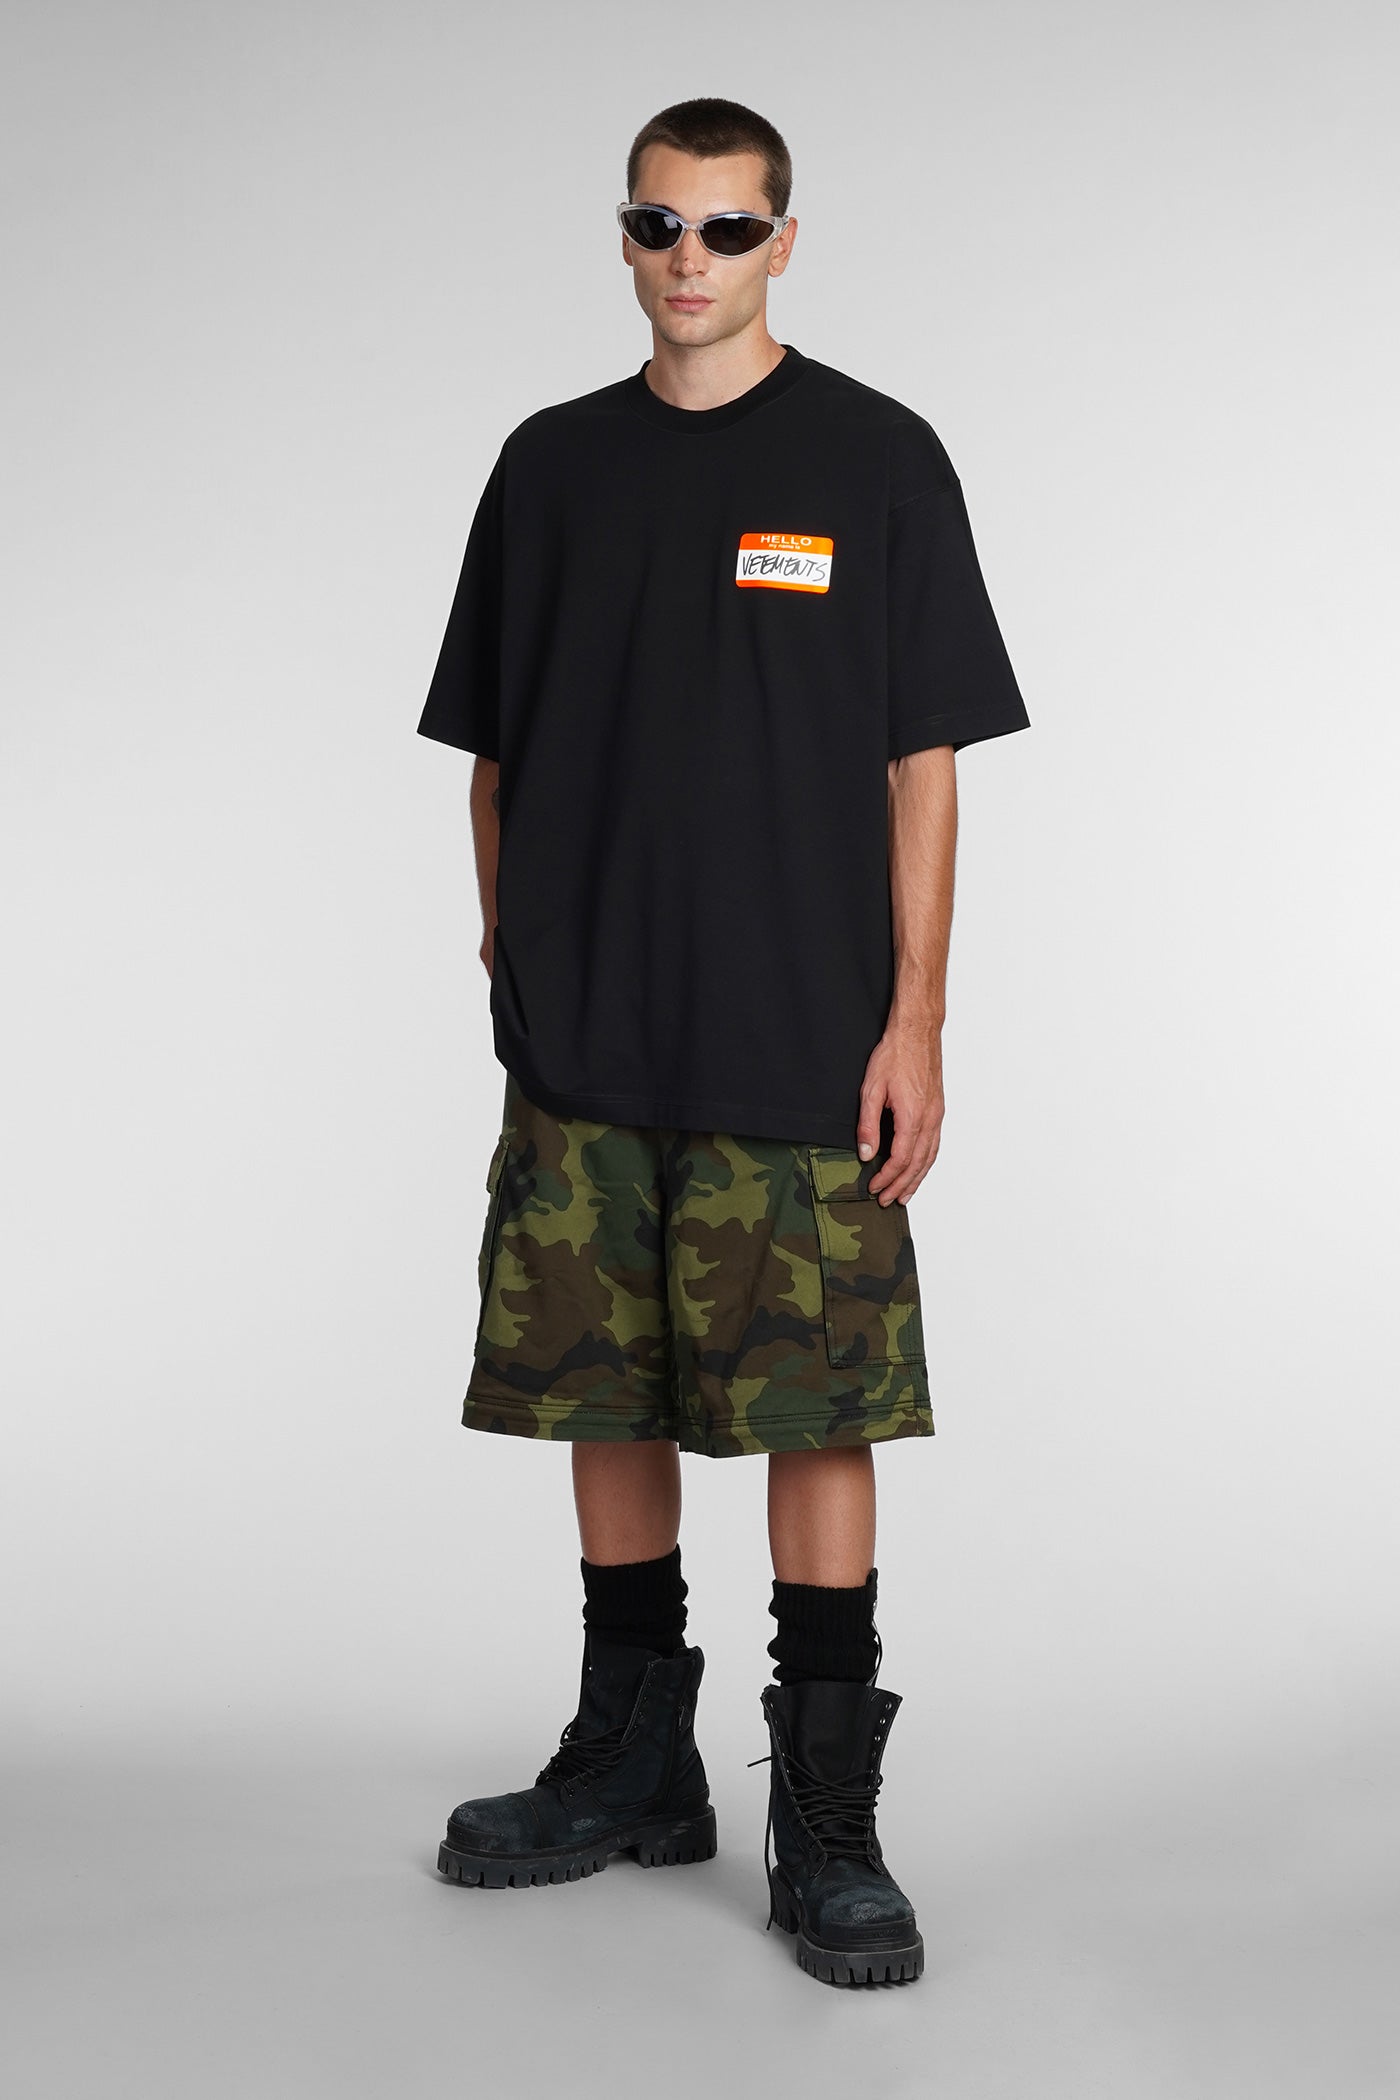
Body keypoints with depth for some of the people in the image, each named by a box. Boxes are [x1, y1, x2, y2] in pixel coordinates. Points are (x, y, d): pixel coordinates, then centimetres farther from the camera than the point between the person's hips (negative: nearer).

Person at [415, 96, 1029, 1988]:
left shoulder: (876, 460, 1)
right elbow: (496, 753, 14)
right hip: (582, 1051, 4)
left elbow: (924, 762, -2)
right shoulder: (553, 465, 11)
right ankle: (633, 1763, 26)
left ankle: (826, 1824, 9)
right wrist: (508, 966, 7)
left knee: (816, 1414, -1)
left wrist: (915, 1019, -9)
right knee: (602, 1398, 10)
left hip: (800, 1053, -4)